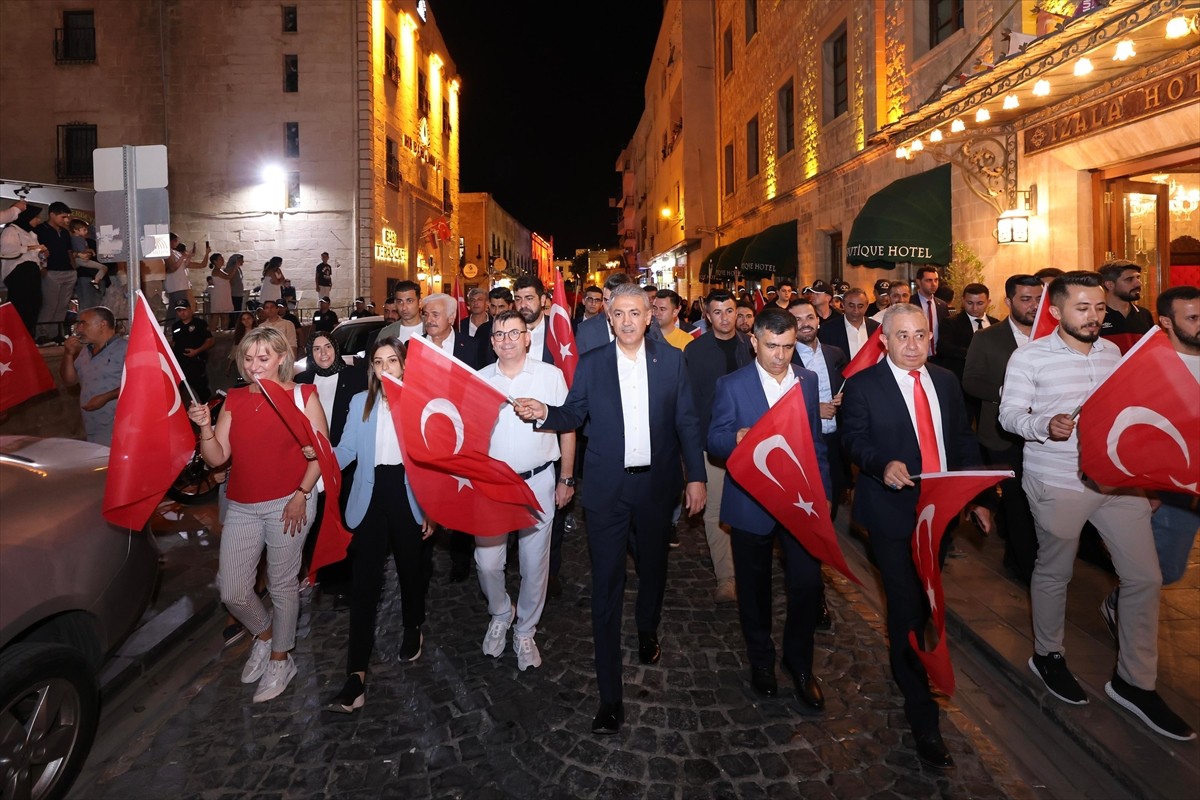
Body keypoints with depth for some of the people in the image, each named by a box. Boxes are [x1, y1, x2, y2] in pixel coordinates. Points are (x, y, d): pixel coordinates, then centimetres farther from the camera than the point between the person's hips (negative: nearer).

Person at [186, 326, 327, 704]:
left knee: (282, 585, 7)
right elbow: (216, 458, 3)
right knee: (232, 592, 4)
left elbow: (320, 451, -5)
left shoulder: (302, 395, -4)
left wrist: (302, 494, -11)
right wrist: (205, 428, -14)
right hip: (241, 507, 4)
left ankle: (280, 659, 28)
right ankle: (263, 634, 35)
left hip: (289, 503, -4)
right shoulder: (234, 400, 7)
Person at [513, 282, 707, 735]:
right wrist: (544, 413, -17)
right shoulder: (591, 364, 1)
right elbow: (574, 416, 3)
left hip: (656, 483, 2)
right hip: (607, 489, -1)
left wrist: (695, 476, 0)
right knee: (606, 586, -1)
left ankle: (647, 629, 53)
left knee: (653, 566, 21)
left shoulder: (670, 360, 1)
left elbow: (687, 422, 3)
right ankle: (610, 695, 8)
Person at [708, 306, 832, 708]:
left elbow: (816, 441, 10)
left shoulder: (808, 380, 4)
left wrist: (822, 492, 6)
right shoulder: (732, 385, -7)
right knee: (754, 586, 13)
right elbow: (715, 440, -7)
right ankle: (760, 658, 36)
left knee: (808, 583, -3)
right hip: (750, 502, -2)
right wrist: (737, 439, -29)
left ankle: (799, 662, 22)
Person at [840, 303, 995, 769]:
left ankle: (905, 668, 45)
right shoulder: (863, 386, -6)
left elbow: (964, 440, 11)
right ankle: (922, 715, 9)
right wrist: (883, 464, -28)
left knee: (923, 601, 20)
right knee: (908, 609, -3)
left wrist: (978, 496, 6)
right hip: (893, 511, -5)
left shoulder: (946, 381, 9)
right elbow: (854, 439, -8)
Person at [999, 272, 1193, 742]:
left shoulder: (1112, 351, 8)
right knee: (1054, 573, 11)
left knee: (1145, 577, 6)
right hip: (1057, 482, -5)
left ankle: (1134, 681, 22)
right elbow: (1009, 414, -10)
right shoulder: (1030, 357, -8)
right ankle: (1047, 656, 34)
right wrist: (1045, 425, -28)